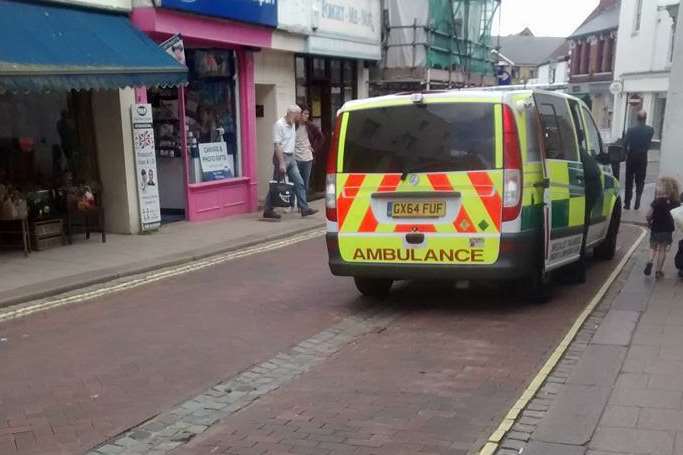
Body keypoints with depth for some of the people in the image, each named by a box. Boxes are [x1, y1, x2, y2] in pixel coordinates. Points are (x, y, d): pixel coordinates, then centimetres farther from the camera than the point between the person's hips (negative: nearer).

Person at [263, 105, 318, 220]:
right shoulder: (279, 125, -14)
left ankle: (304, 208, 5)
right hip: (282, 156, -8)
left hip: (291, 157, 8)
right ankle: (268, 210, 8)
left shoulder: (292, 125, 11)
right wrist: (281, 163, -23)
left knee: (299, 183, 3)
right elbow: (277, 145, -19)